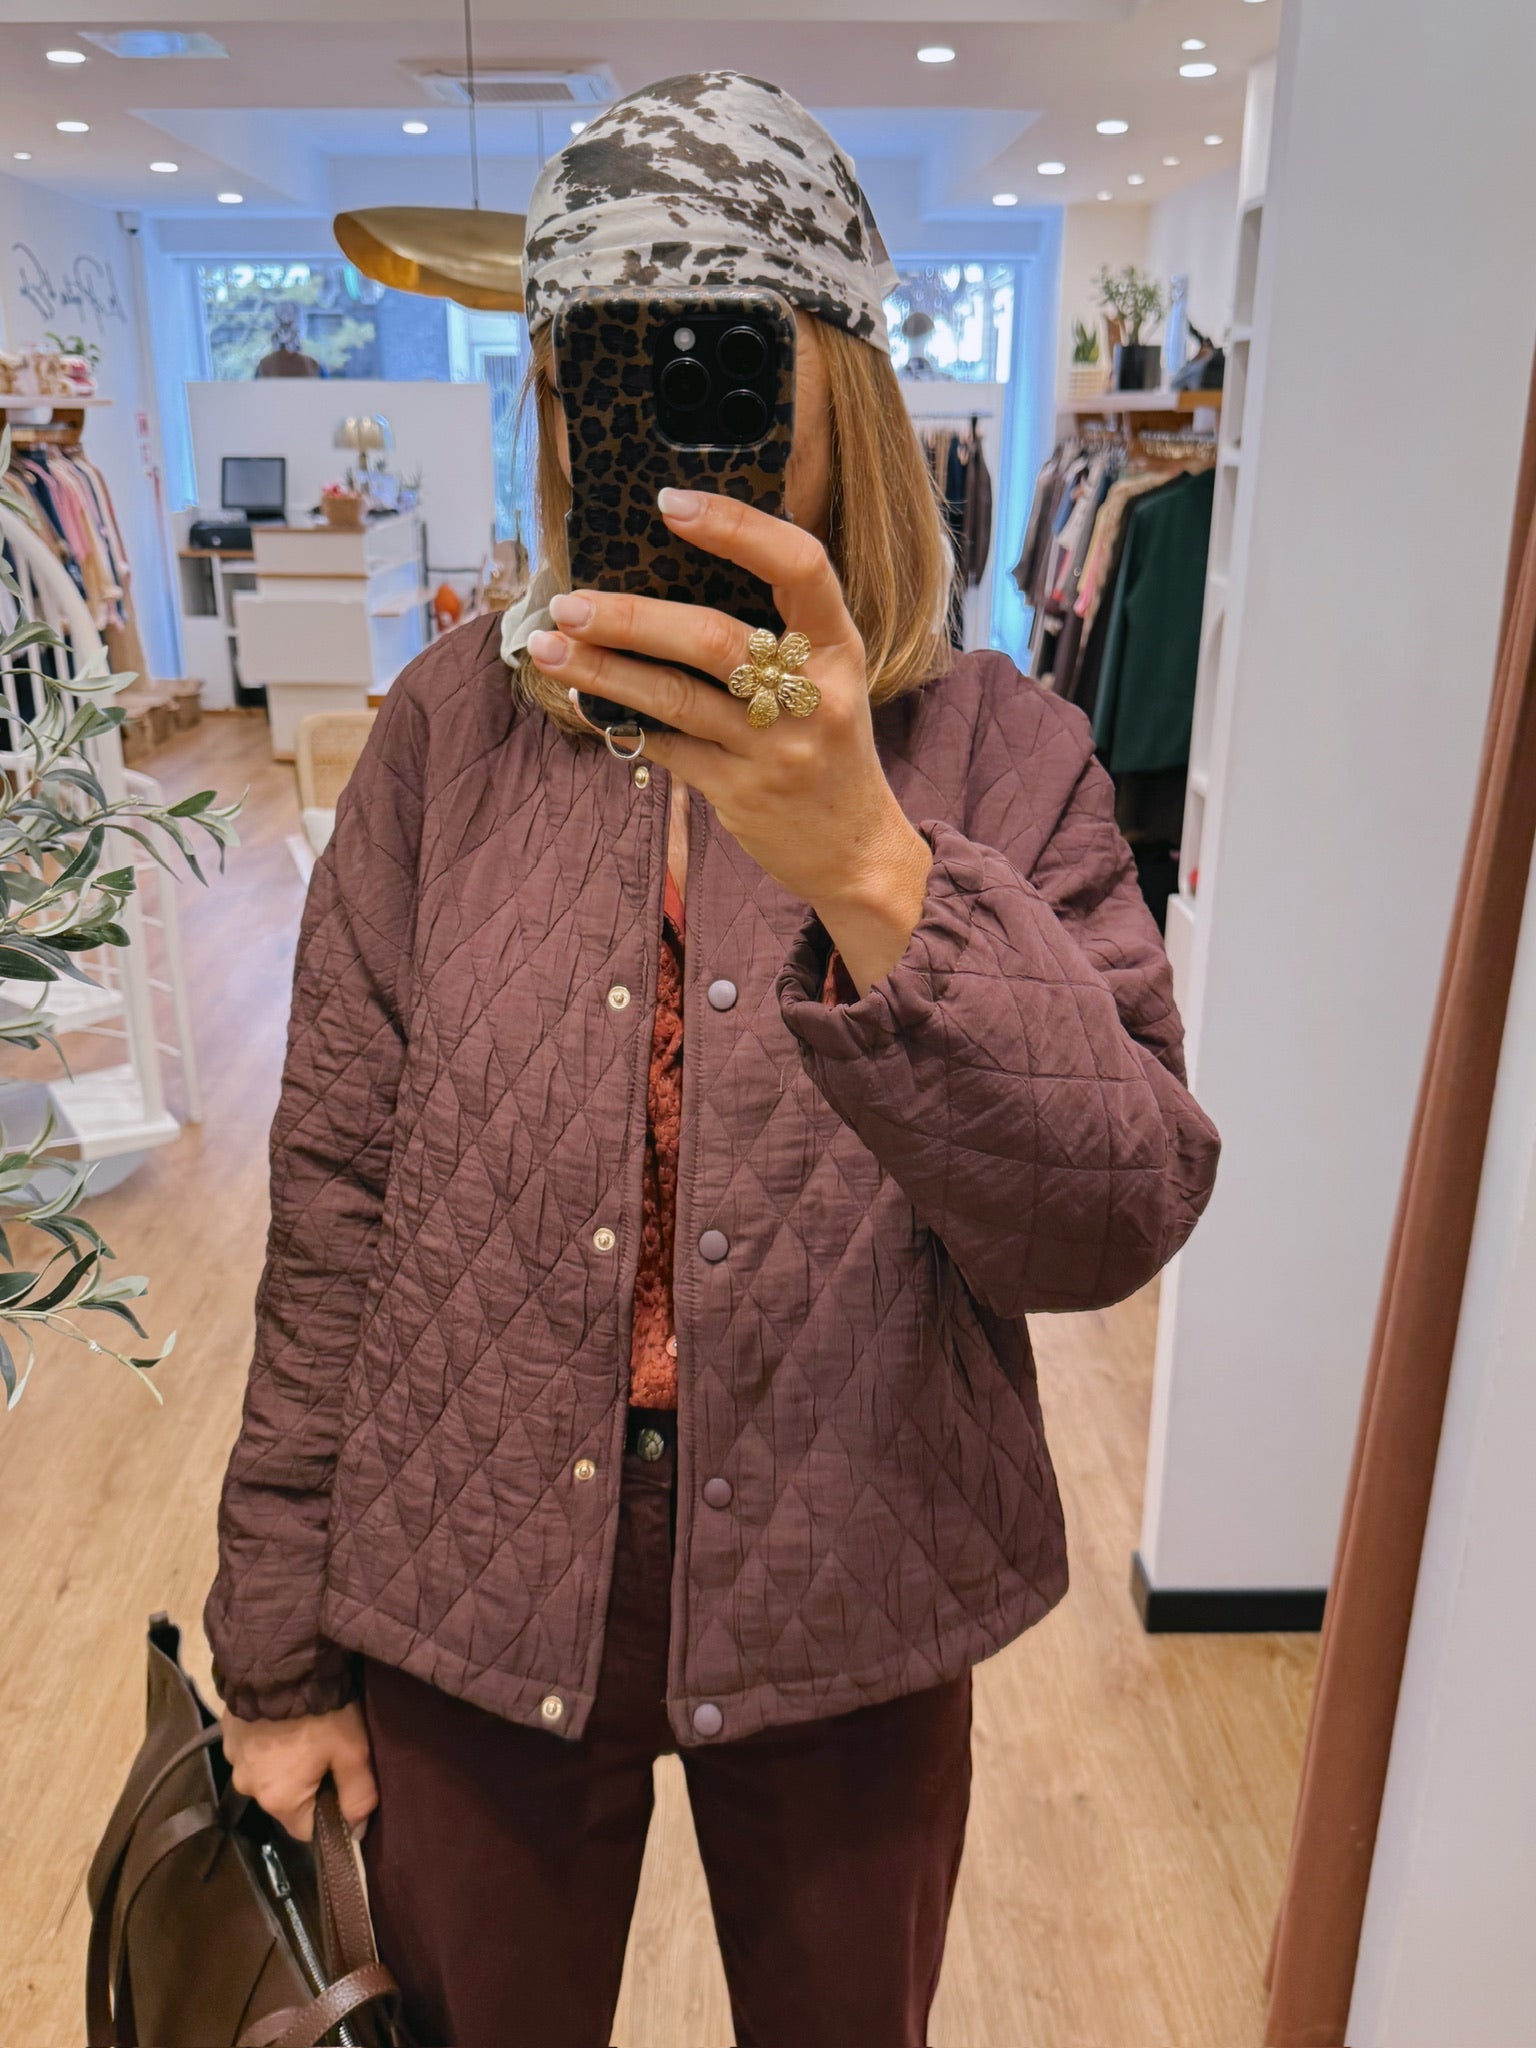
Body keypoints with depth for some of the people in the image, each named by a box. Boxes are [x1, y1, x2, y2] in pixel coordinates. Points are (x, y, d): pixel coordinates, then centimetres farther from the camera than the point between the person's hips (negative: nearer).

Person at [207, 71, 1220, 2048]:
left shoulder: (997, 754, -9)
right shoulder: (456, 723, -7)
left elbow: (1115, 1226, -21)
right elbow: (337, 1197, -5)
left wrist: (867, 871, -38)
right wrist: (280, 1644, 0)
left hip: (849, 1619, 0)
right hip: (472, 1607, 1)